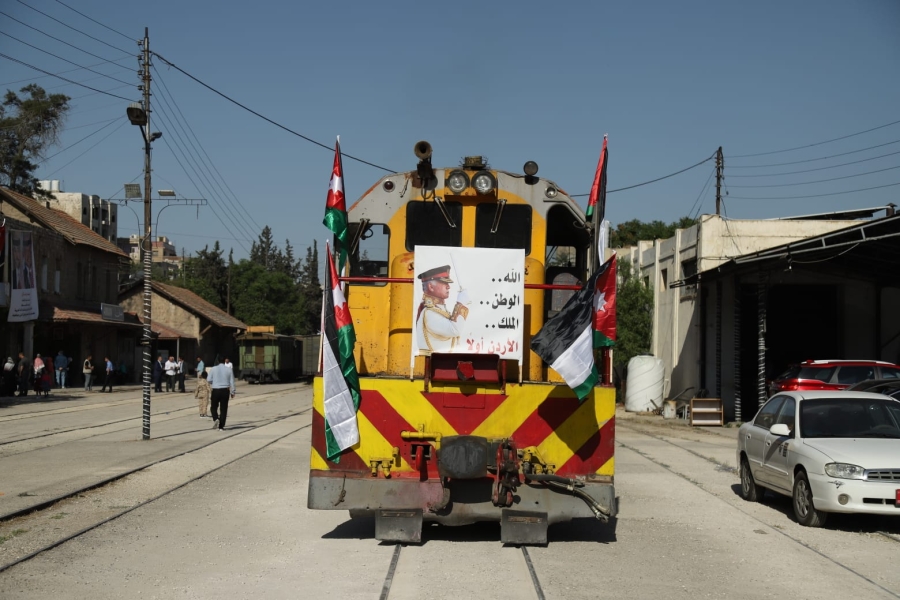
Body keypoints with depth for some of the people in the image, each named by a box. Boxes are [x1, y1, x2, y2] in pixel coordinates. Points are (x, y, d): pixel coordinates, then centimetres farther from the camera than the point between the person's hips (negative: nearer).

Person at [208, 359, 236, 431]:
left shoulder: (213, 369, -2)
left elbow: (209, 380, -1)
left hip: (215, 390, -1)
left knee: (214, 407, 14)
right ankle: (221, 427, 4)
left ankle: (215, 419, -13)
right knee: (223, 409, 6)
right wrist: (232, 392, 9)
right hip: (225, 390, 1)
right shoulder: (229, 370, 2)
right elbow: (232, 382, 2)